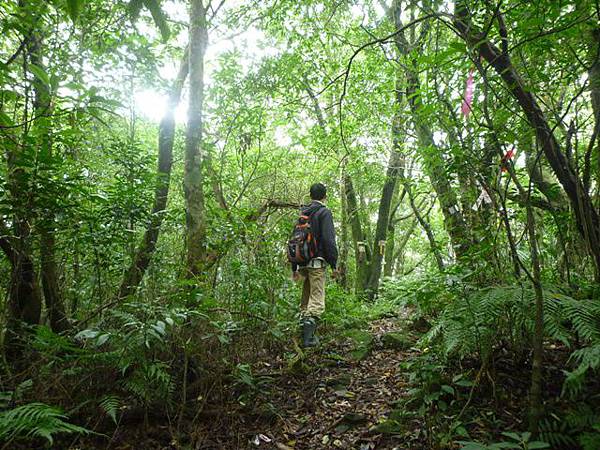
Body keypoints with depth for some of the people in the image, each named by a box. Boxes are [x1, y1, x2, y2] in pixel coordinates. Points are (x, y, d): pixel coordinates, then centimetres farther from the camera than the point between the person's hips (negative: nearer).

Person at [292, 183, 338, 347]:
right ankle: (308, 337, -12)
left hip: (302, 262, 6)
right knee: (316, 300, -5)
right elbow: (329, 240, -14)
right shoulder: (324, 212, -4)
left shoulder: (302, 213, 16)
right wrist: (334, 265, -9)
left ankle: (305, 333, 19)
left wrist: (294, 268, 21)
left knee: (305, 300, 14)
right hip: (317, 262, -6)